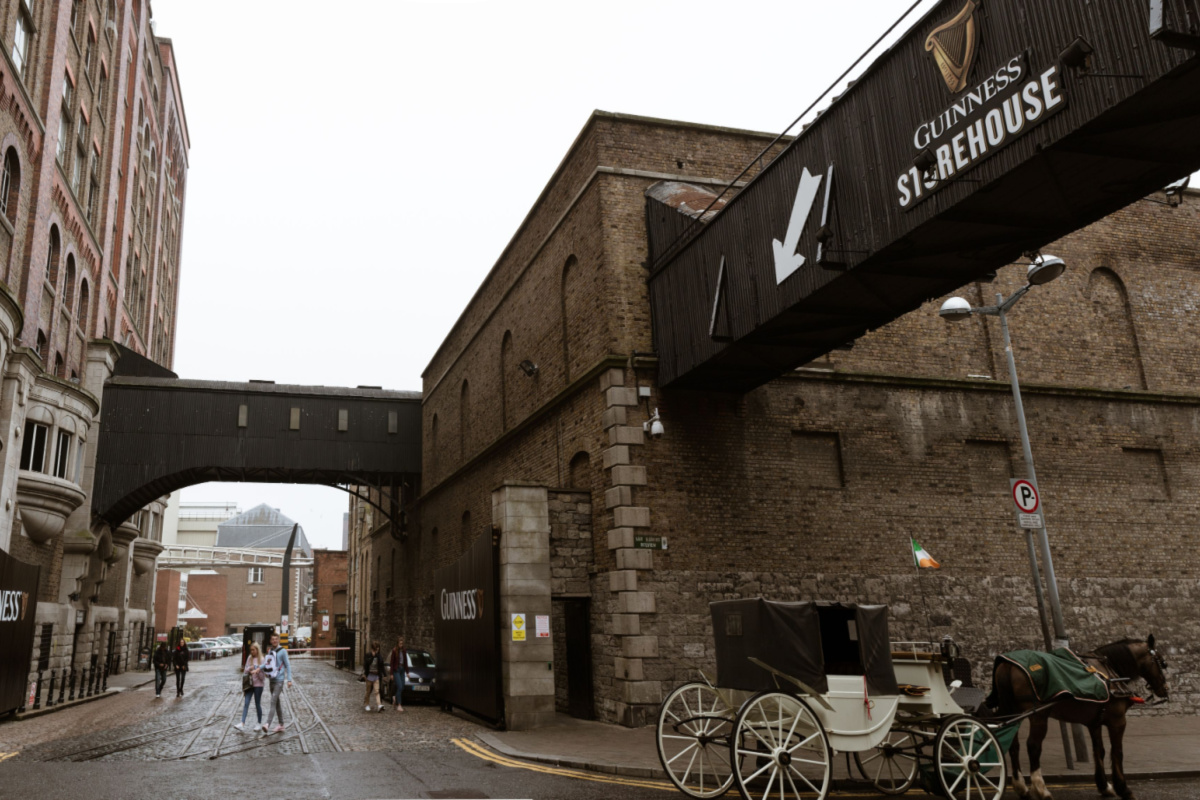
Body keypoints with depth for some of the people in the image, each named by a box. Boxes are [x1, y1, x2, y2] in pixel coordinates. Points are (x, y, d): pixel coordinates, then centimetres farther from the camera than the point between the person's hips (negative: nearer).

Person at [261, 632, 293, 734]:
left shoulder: (282, 651, -5)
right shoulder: (269, 651, 13)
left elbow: (288, 665, -6)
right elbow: (265, 664, 10)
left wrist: (289, 679, -12)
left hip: (279, 680, -7)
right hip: (272, 680, 7)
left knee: (273, 702, -16)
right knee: (277, 703, 12)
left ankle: (268, 724, -23)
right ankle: (280, 725, 19)